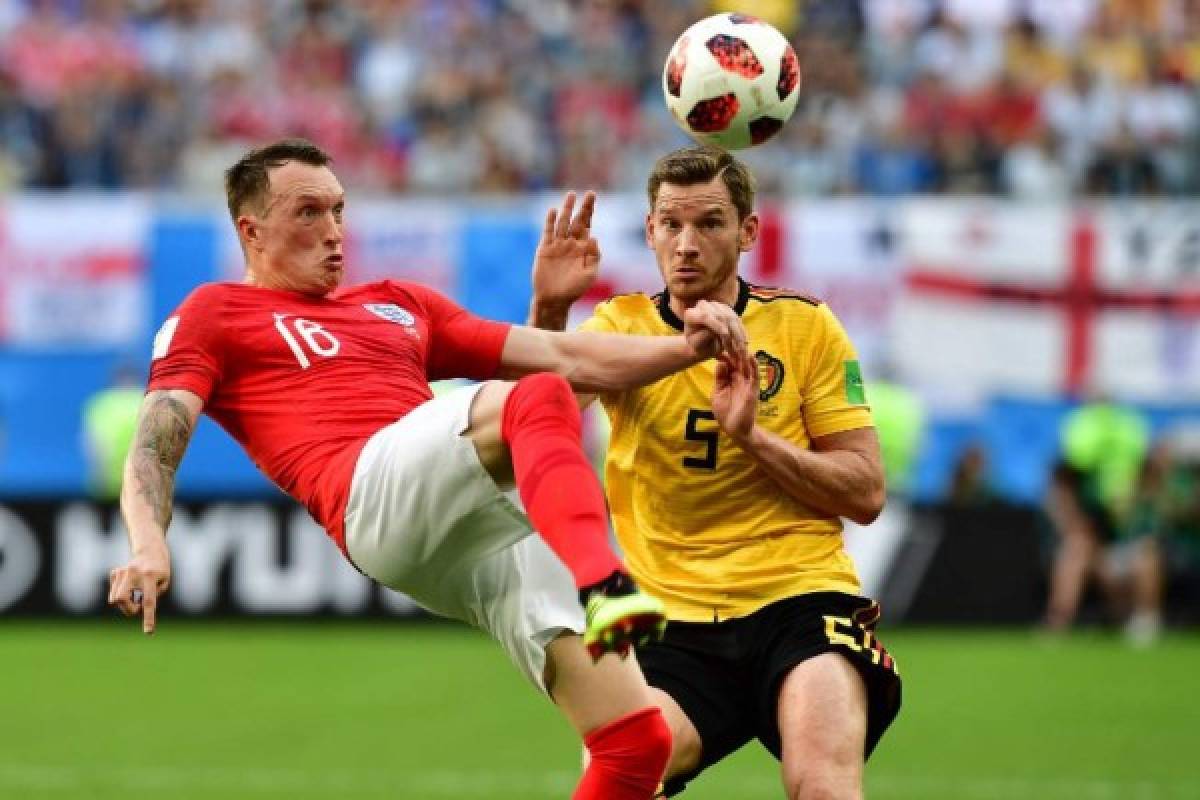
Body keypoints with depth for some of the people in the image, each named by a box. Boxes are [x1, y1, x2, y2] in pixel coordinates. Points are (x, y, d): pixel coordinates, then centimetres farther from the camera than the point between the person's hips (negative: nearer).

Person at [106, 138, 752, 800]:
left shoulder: (398, 304, 35)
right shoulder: (214, 313, 20)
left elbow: (562, 358, 30)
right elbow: (155, 444, 5)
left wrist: (686, 348, 14)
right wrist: (149, 545, -16)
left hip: (484, 526, 6)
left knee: (638, 739, -8)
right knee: (539, 401, -34)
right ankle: (603, 586, -56)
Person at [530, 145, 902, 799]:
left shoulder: (805, 326, 6)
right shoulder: (619, 325, 8)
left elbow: (865, 493, 2)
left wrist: (752, 435, -11)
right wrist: (547, 314, -30)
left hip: (799, 598, -1)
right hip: (674, 619, 1)